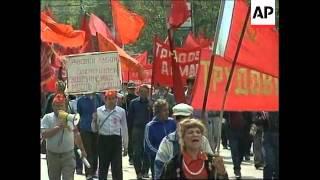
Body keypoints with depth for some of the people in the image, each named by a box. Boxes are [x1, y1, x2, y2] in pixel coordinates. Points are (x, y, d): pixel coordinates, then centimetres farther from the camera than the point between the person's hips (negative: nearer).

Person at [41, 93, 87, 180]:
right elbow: (44, 134, -17)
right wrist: (58, 127, -22)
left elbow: (76, 135, 12)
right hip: (53, 155, 0)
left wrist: (82, 149, 14)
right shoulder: (47, 118, -4)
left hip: (68, 155, 0)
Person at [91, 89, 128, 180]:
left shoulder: (121, 111, 3)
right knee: (103, 166, 10)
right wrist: (94, 120, -12)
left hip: (116, 140, -1)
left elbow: (124, 129, 8)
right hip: (103, 139, 1)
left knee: (117, 167, -1)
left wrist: (125, 146, 9)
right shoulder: (99, 111, 3)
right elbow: (94, 129, 8)